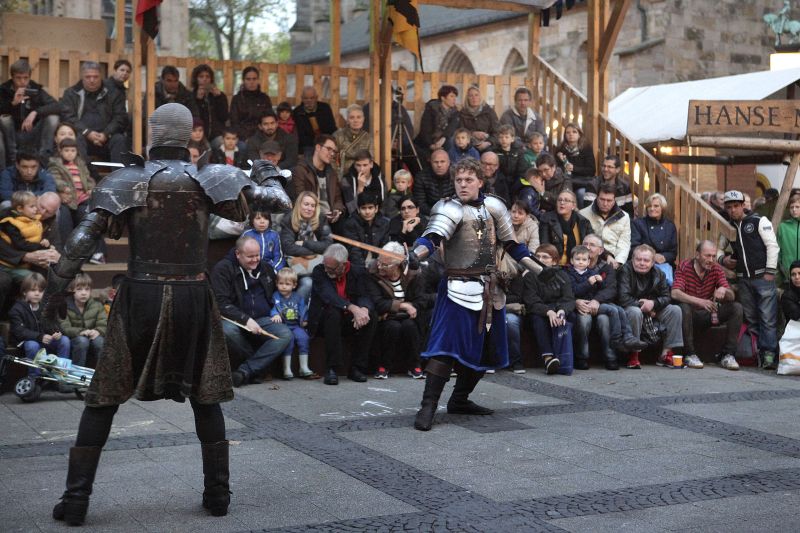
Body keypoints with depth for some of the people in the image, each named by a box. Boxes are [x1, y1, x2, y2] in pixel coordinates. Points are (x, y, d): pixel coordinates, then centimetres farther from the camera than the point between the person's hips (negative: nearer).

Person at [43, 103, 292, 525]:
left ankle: (75, 499, 10)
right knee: (205, 399, 17)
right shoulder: (212, 177, -1)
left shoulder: (125, 180, -2)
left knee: (103, 399, 10)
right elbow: (278, 202, -2)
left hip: (140, 296, -1)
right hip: (193, 298, 1)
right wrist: (268, 175, 20)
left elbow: (83, 237, -11)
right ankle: (218, 493, 21)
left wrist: (56, 286, -5)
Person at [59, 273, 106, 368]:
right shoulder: (65, 307, -5)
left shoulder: (97, 306, 3)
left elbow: (104, 325, -5)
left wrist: (97, 331, -29)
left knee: (99, 340, -31)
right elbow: (64, 328, -16)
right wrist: (81, 332, -32)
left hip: (93, 336, 2)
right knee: (82, 340, -35)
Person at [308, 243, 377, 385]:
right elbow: (328, 295, -23)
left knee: (370, 314, -24)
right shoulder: (319, 271, -7)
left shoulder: (358, 272, 1)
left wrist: (364, 309, -35)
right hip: (323, 321, -3)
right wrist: (353, 308, -37)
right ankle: (331, 369, -32)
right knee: (333, 312, -35)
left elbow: (364, 296, -9)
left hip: (350, 320, 3)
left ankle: (357, 368, -16)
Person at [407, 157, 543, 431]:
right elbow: (433, 236, -30)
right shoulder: (449, 208, -11)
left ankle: (460, 400, 29)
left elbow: (511, 244, 15)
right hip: (459, 289, -7)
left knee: (485, 350, 14)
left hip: (489, 290, 7)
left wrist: (536, 268, 10)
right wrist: (418, 252, -50)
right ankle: (428, 406, -10)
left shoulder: (493, 206, 7)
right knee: (447, 346, -15)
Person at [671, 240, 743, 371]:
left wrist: (724, 291, -28)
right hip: (691, 315, -4)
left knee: (736, 307, -15)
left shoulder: (717, 269, 1)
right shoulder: (684, 267, -10)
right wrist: (699, 301, -41)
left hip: (708, 316, 4)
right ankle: (690, 355, -25)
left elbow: (732, 297, -3)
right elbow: (675, 293, -26)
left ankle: (727, 355, -14)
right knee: (684, 308, -36)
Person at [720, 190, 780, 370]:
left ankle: (769, 355, -9)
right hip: (743, 279, 6)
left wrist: (770, 272, -11)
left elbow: (772, 245, -5)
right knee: (751, 319, 6)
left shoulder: (759, 221, -2)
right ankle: (758, 354, 10)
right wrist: (723, 259, 4)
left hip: (762, 276, -6)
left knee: (767, 318, -9)